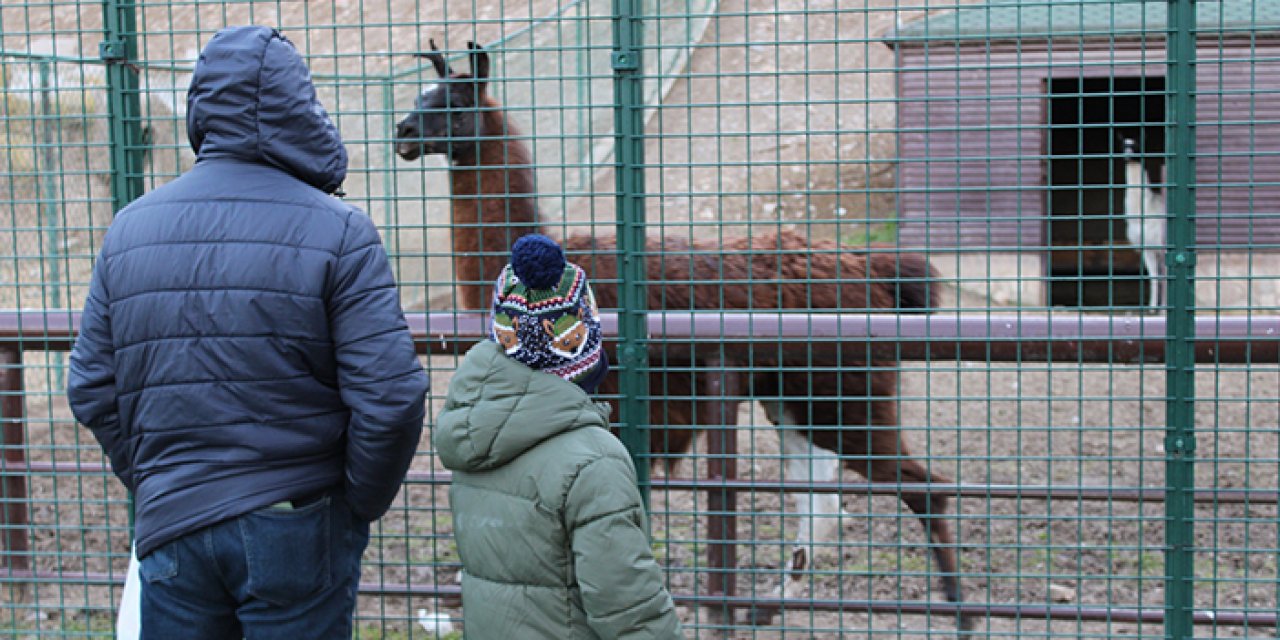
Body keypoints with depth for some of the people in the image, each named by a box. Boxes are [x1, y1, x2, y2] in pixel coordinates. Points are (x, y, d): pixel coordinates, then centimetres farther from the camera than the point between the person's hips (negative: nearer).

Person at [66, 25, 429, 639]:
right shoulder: (337, 231, -10)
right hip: (299, 529, -3)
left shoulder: (129, 229, 3)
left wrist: (153, 485, 16)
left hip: (169, 525, 4)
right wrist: (362, 505, 0)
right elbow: (389, 396, -15)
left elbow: (91, 391, 6)